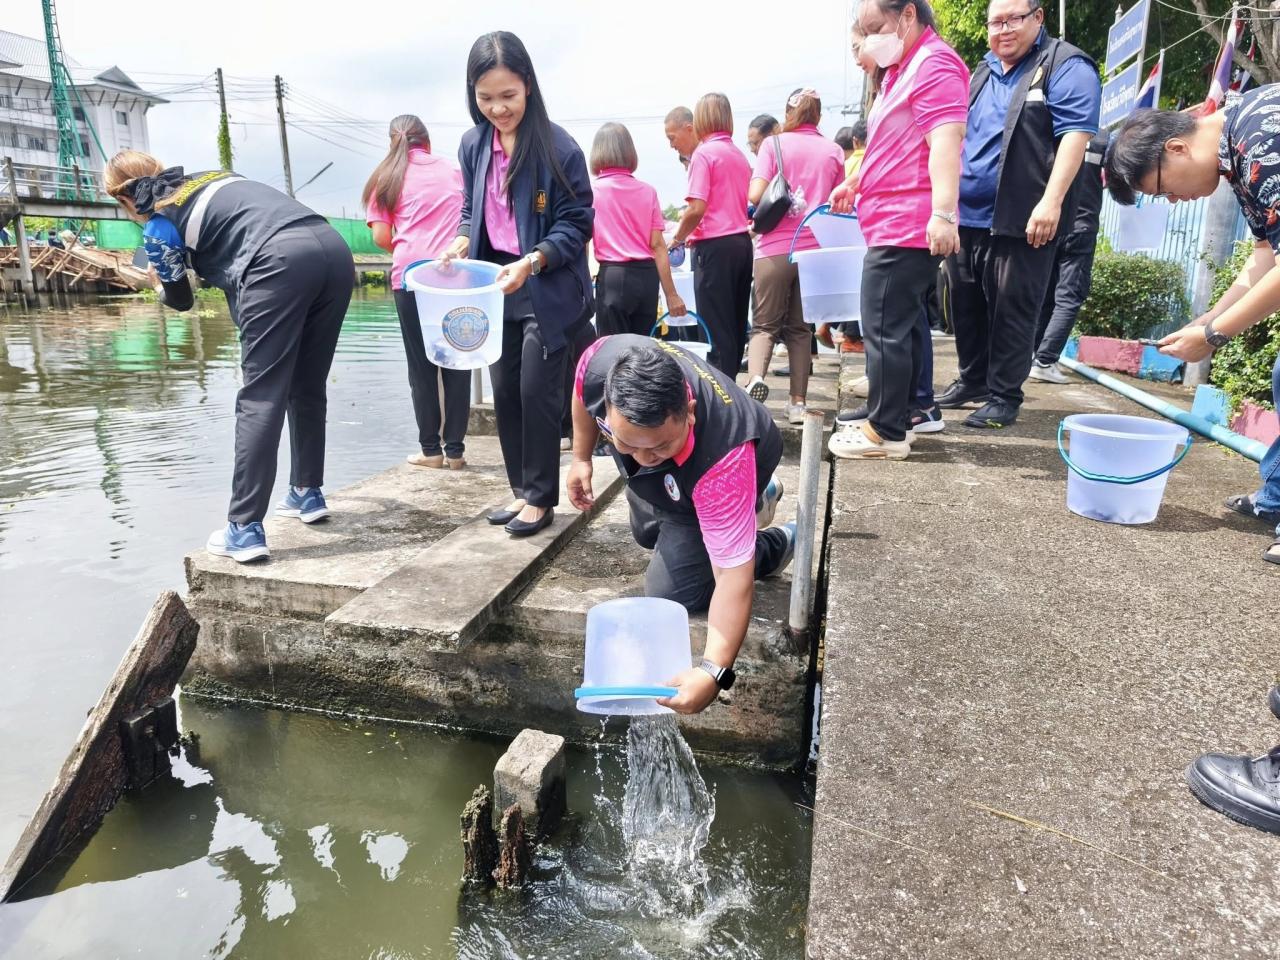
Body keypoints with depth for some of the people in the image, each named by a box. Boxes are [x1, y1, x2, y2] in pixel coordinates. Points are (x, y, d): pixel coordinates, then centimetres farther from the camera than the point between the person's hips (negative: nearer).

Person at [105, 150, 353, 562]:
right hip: (334, 250, 7)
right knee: (307, 387, 18)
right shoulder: (213, 176, 32)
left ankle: (245, 530, -6)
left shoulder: (157, 223, 14)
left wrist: (161, 283, 46)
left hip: (281, 263, -7)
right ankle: (308, 493, 29)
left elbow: (181, 300, 25)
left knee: (260, 398, -5)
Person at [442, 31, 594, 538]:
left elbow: (577, 224, -12)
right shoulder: (473, 145, 3)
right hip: (495, 286, 6)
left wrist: (531, 262, -27)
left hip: (546, 289, -6)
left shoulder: (558, 147, -14)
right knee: (504, 392, 11)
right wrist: (460, 244, -8)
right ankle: (521, 490, 26)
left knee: (537, 392, -3)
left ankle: (541, 498, 13)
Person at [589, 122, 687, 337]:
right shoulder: (647, 191, 6)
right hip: (647, 275, 3)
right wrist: (671, 295, 4)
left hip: (613, 275, -3)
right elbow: (657, 245, 2)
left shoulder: (591, 191, 0)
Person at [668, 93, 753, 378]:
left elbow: (697, 208, -17)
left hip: (715, 246, -7)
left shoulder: (704, 153, -8)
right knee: (736, 323, 12)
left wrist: (677, 237, 0)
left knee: (716, 326, -3)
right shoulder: (739, 156, 14)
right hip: (742, 241, 8)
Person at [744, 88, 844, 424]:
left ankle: (755, 379, -21)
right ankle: (798, 403, 9)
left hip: (775, 248, -2)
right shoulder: (833, 151, 8)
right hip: (814, 249, 2)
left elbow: (755, 195, -8)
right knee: (800, 327, 12)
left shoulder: (774, 144, 1)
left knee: (765, 324, 6)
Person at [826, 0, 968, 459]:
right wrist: (855, 182, 34)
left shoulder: (934, 64, -11)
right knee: (904, 323, 14)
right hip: (897, 225, 11)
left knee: (883, 327, -10)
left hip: (906, 227, -11)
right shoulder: (902, 70, 22)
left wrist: (943, 213, -33)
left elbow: (945, 142, -24)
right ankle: (905, 411, 22)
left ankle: (886, 431, -5)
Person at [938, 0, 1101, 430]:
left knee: (1011, 311, -2)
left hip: (1020, 220, -7)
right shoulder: (983, 72, 19)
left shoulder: (1065, 66, -4)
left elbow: (1075, 134, -13)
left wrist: (1051, 202, -23)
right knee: (966, 305, 13)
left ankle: (1003, 395, 6)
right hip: (967, 215, 7)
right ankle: (972, 379, 27)